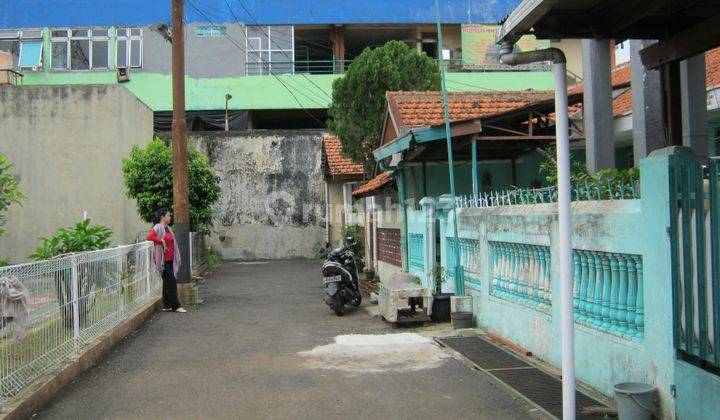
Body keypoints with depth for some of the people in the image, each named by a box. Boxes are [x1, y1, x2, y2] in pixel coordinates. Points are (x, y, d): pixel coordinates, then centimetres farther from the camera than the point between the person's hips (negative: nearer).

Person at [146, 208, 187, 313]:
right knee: (172, 281, -10)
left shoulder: (167, 228, 15)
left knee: (167, 282, 12)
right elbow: (149, 237, -29)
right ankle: (176, 306, -6)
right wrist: (162, 241, -25)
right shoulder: (158, 228, -12)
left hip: (169, 259, 9)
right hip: (162, 259, -9)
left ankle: (167, 306, 20)